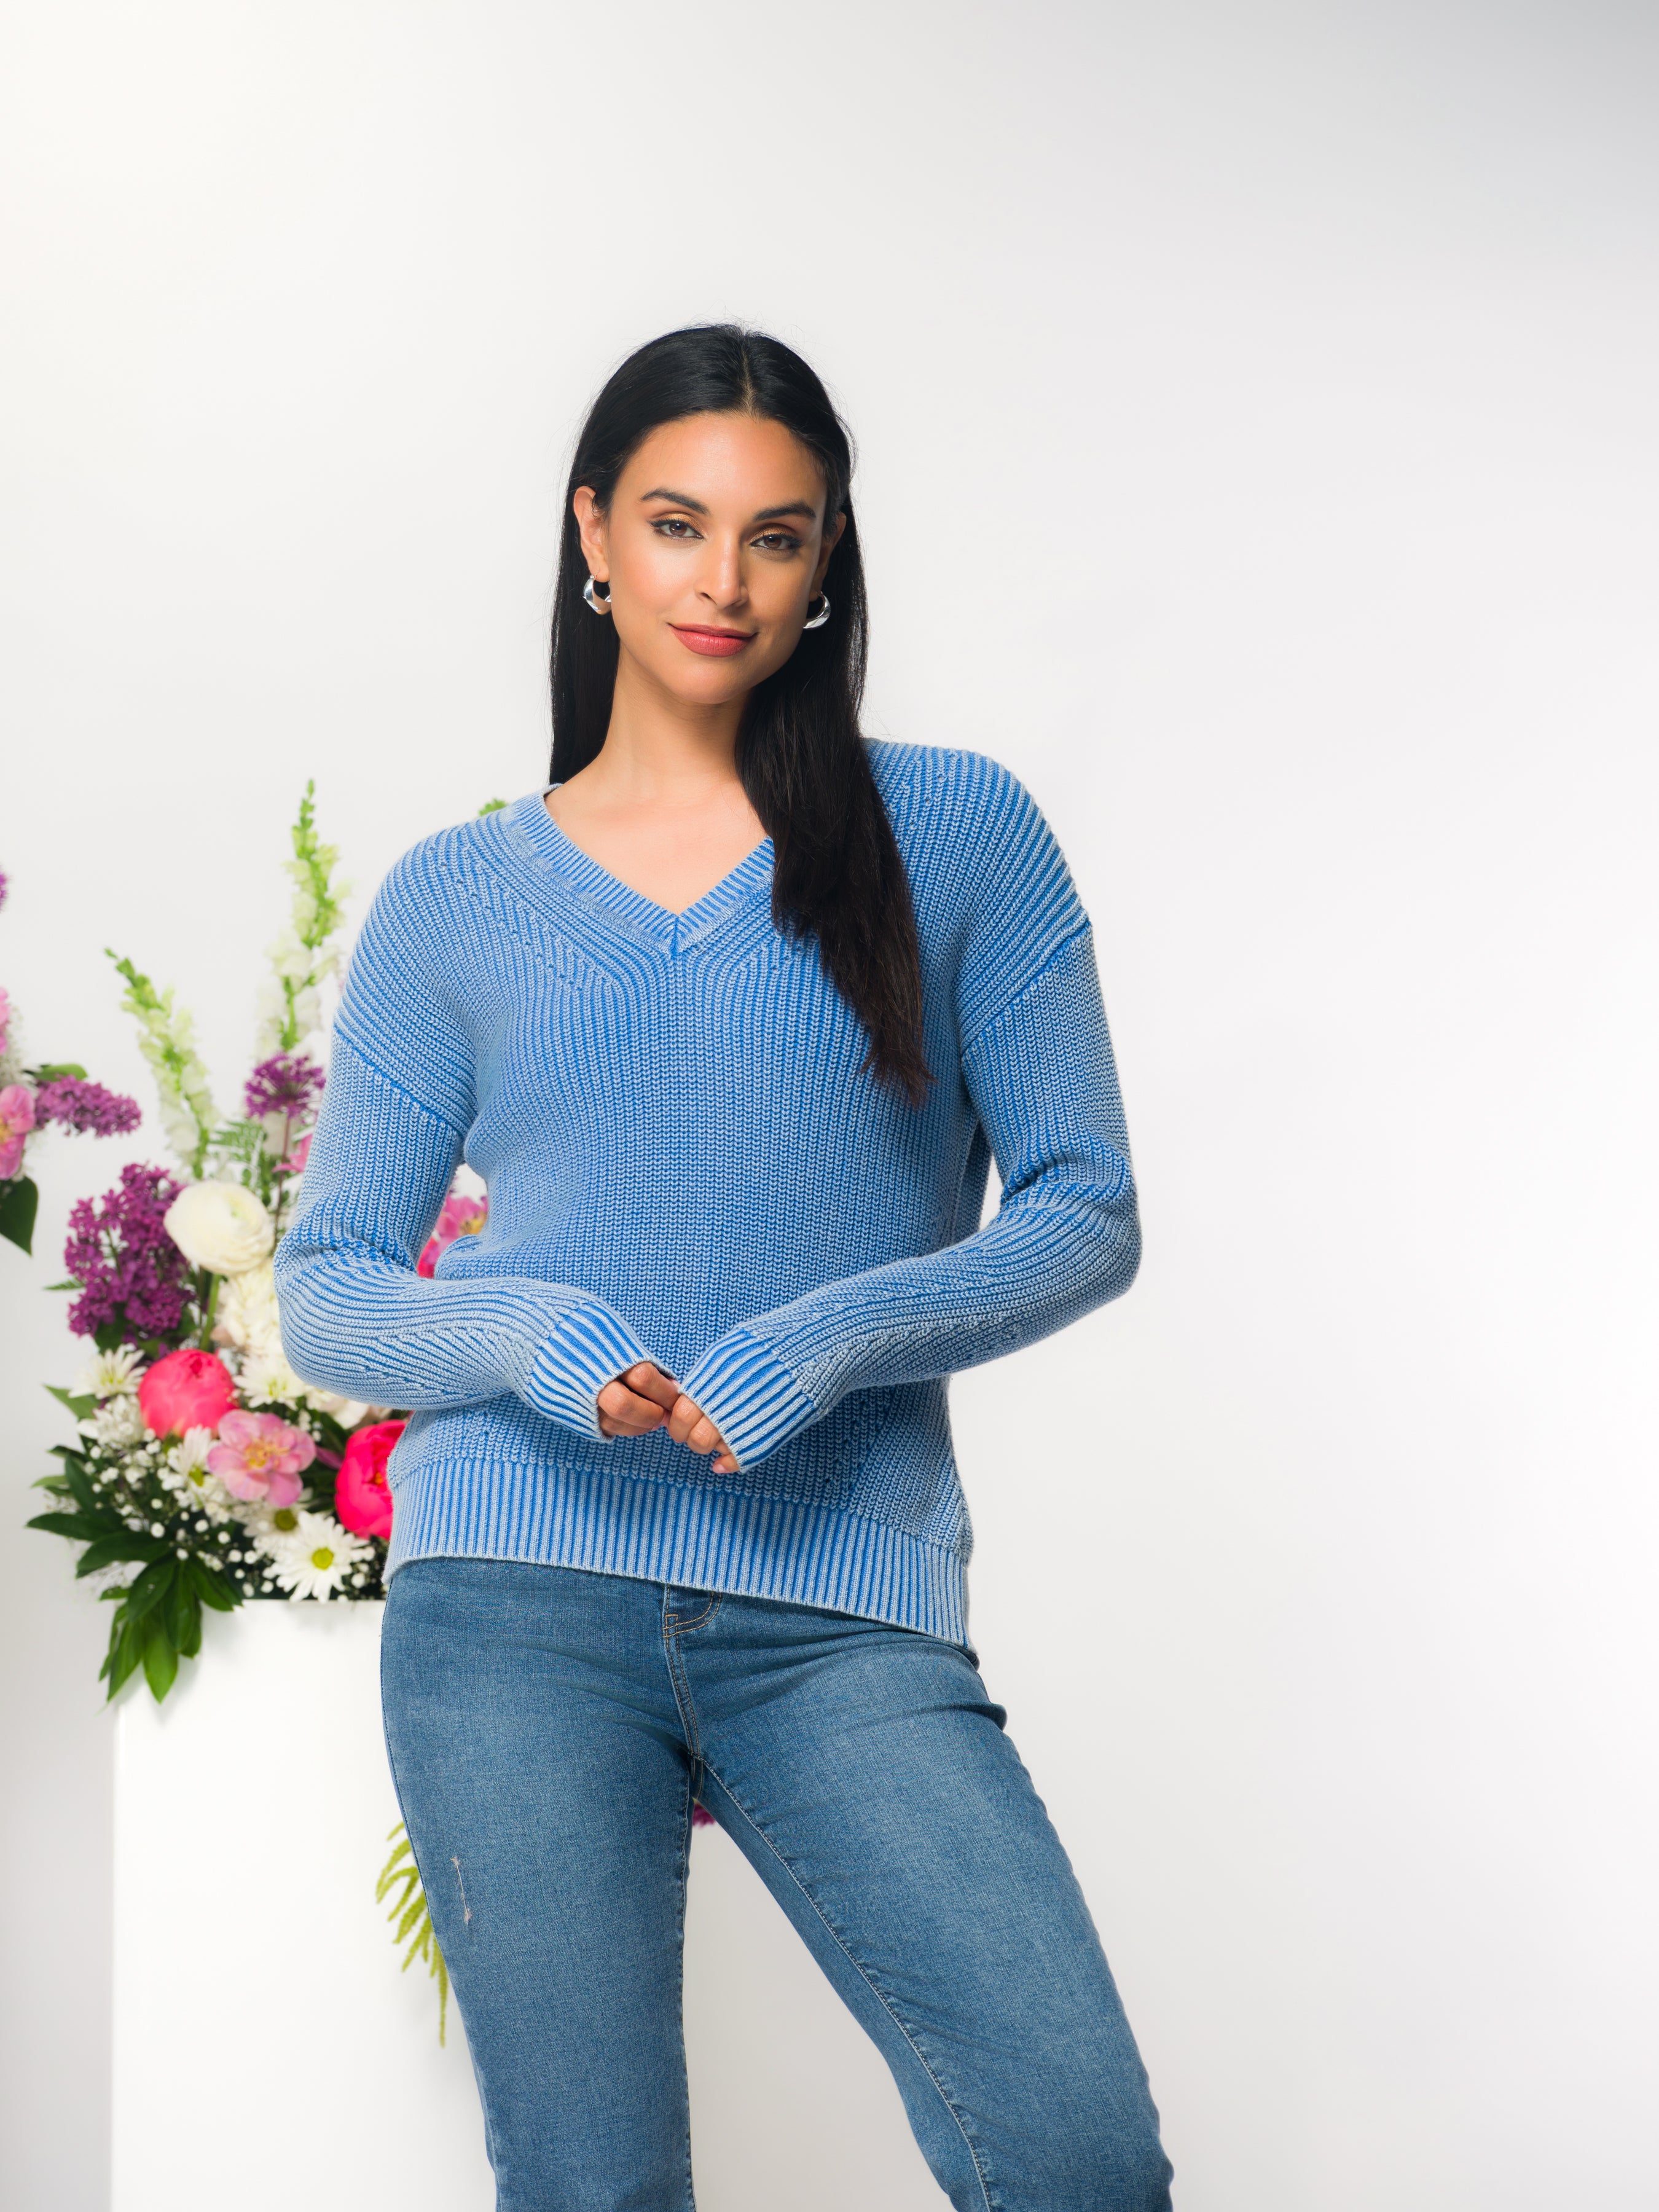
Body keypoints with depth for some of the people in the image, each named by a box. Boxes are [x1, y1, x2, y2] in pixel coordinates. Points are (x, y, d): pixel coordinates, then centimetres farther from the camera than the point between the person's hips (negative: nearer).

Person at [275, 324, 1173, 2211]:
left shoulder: (957, 834, 8)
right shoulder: (452, 902, 11)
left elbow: (1088, 1212, 6)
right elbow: (324, 1289, 12)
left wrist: (827, 1344, -11)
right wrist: (522, 1335, -10)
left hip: (841, 1608, 0)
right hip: (519, 1592, 1)